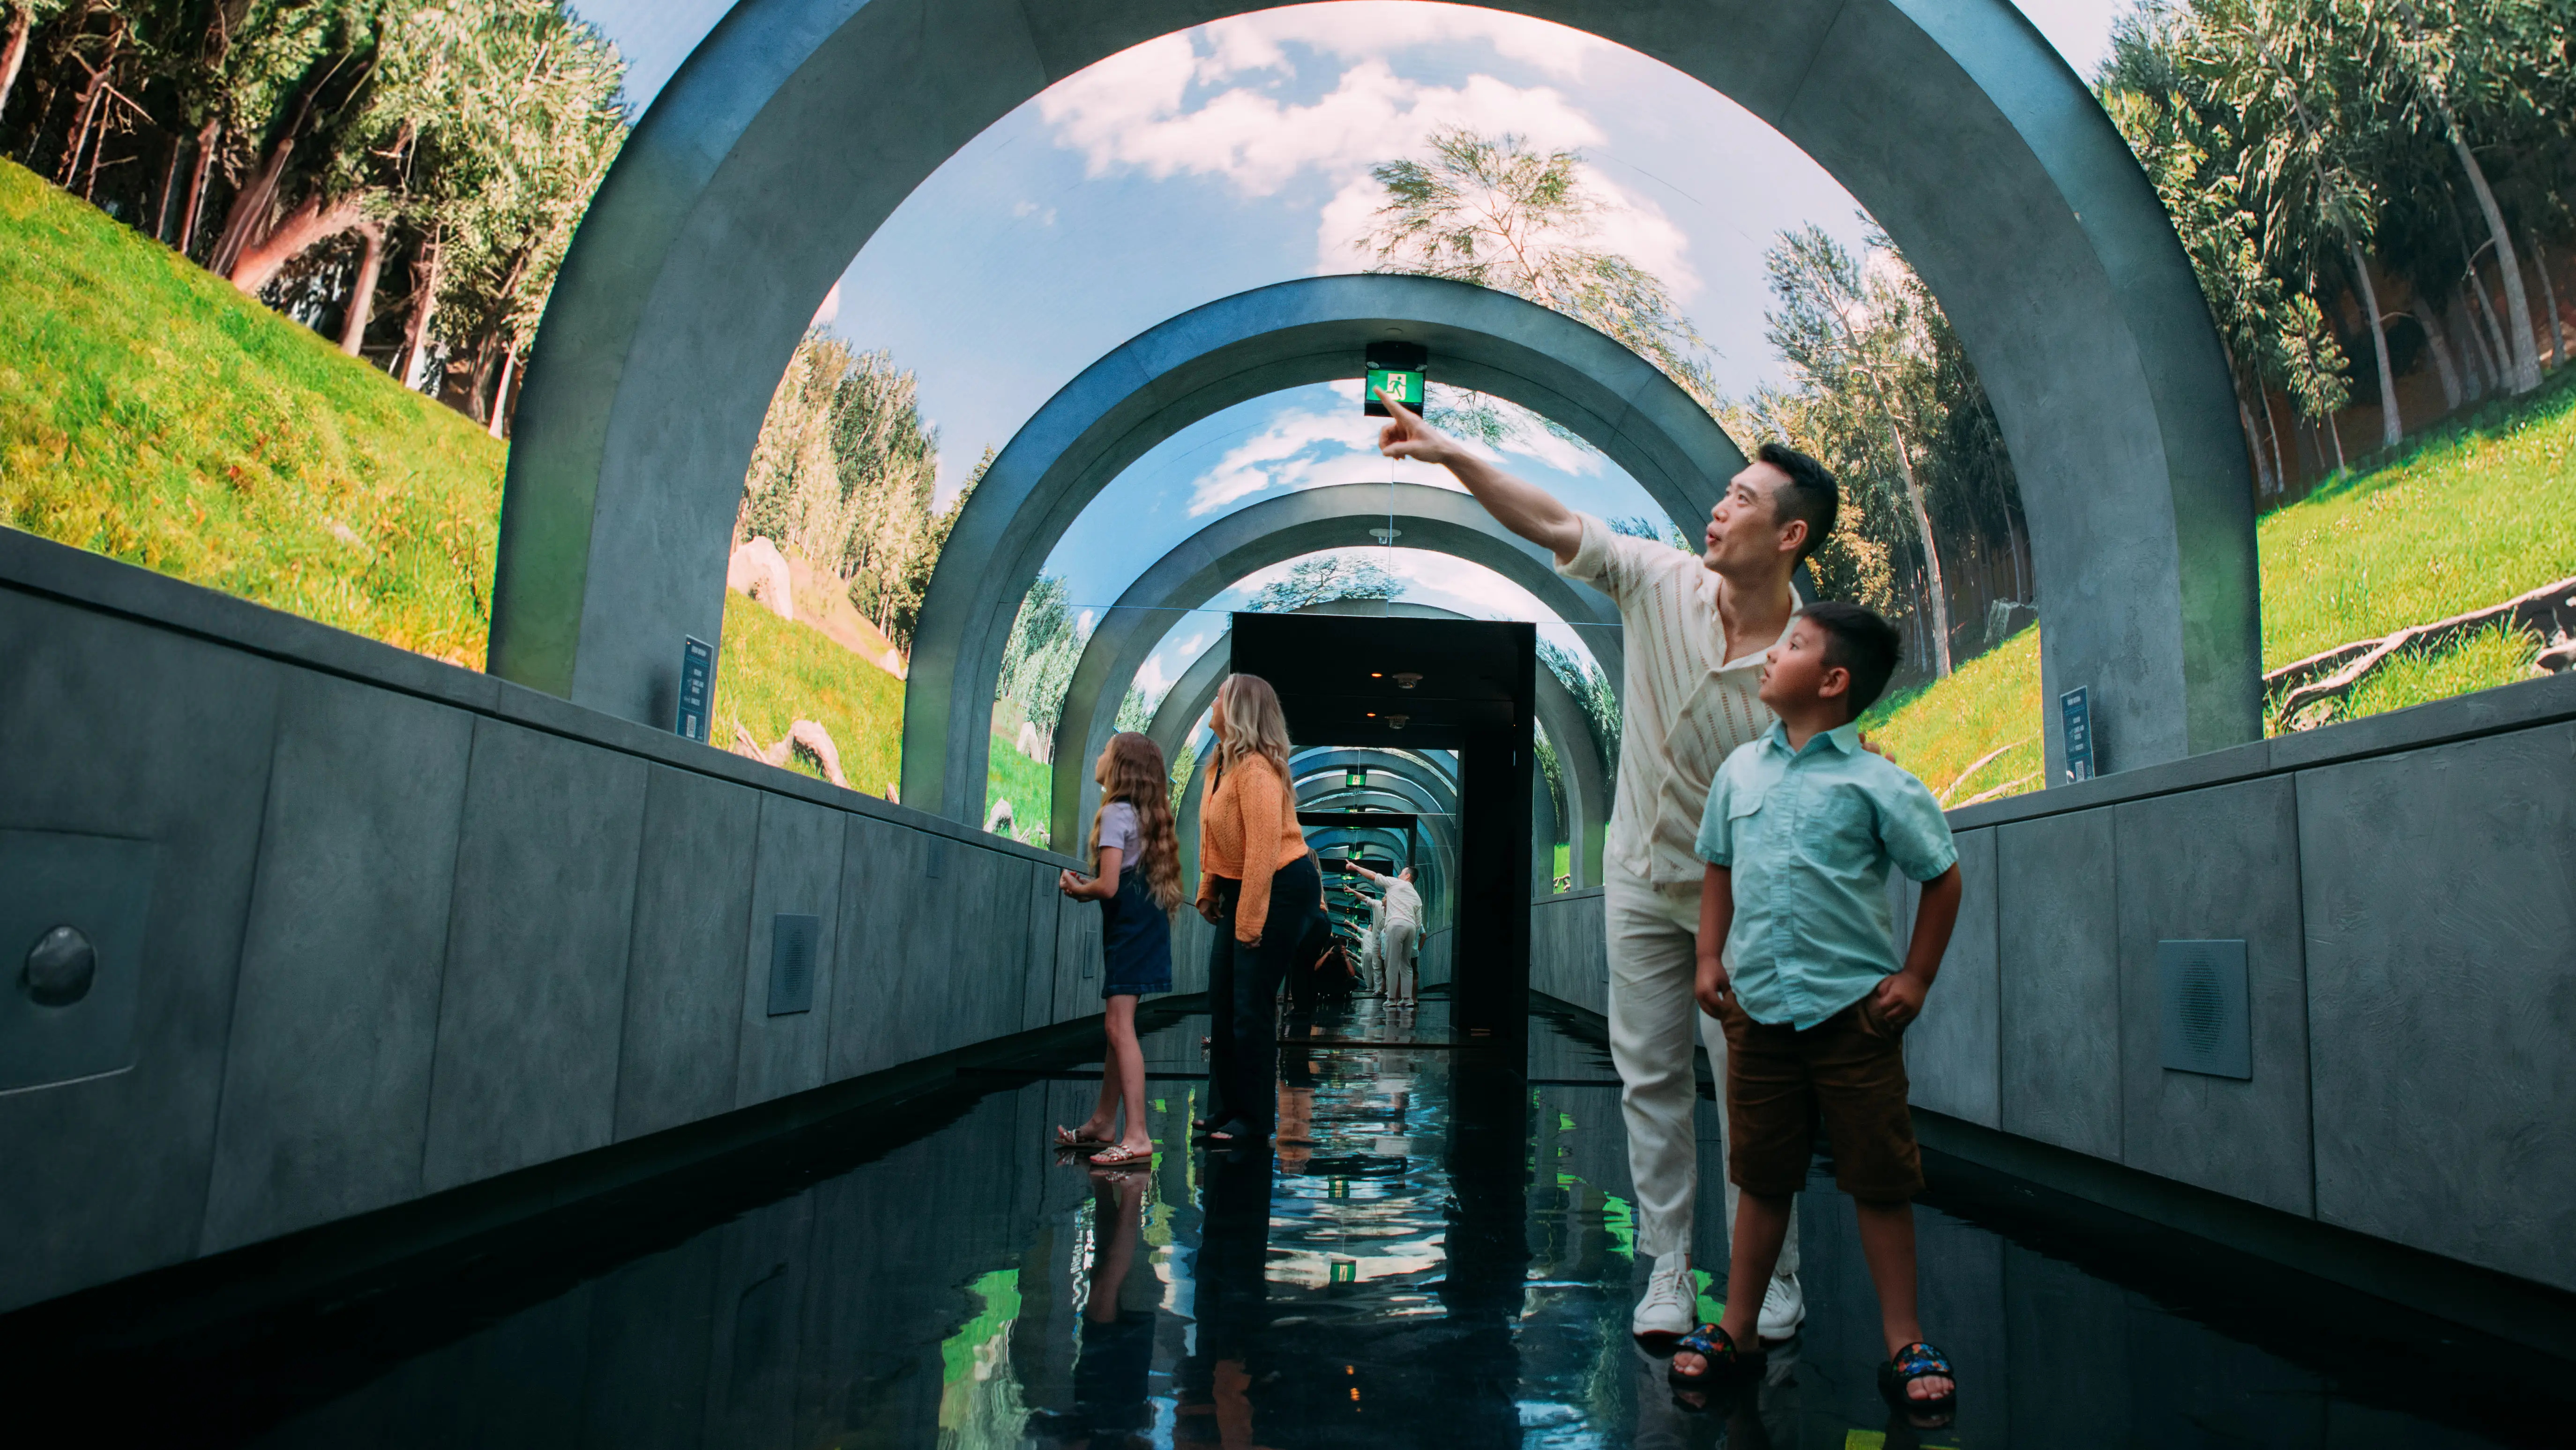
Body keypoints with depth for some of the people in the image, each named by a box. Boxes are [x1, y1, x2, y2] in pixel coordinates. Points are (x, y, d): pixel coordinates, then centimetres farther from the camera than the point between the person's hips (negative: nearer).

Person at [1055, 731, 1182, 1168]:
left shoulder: (1115, 812, -13)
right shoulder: (1143, 813, 16)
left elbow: (1109, 886, -20)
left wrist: (1078, 889, -1)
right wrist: (1085, 887, 13)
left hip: (1129, 925, -10)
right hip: (1144, 921, 10)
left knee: (1120, 1027, -13)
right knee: (1118, 1025, 15)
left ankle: (1137, 1137, -17)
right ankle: (1104, 1124, 24)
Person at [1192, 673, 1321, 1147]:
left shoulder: (1256, 769, -22)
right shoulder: (1222, 763, 7)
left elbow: (1264, 849, -25)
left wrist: (1249, 924, -23)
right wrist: (1209, 892, 12)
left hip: (1282, 889, -10)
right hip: (1242, 887, 10)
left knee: (1252, 1005, -5)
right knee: (1222, 997, 12)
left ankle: (1254, 1120, 8)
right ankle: (1226, 1107, 25)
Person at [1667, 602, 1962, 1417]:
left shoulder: (1877, 784, -7)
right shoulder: (1741, 769, 6)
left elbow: (1942, 877, 1)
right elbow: (1718, 867, 16)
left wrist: (1917, 977, -2)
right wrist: (1710, 958, 8)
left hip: (1854, 1006, -3)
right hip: (1758, 1004, 4)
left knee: (1880, 1176, 6)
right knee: (1761, 1174, 13)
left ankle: (1904, 1341, 21)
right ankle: (1737, 1326, 24)